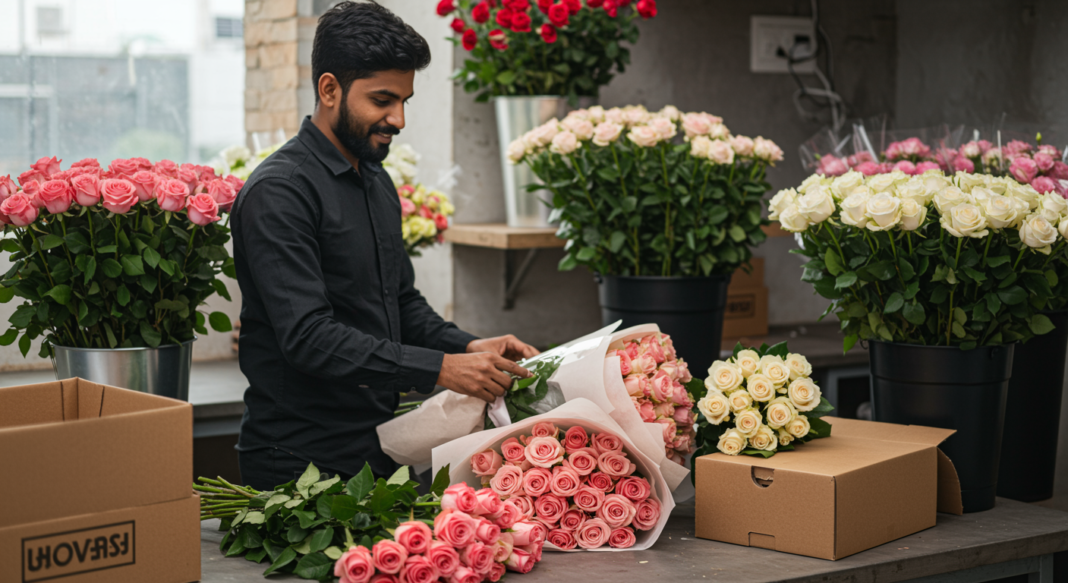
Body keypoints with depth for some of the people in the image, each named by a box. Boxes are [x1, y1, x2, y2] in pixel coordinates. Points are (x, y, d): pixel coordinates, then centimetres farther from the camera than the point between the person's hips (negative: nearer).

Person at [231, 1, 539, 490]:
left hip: (378, 450, 8)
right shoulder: (278, 192, -15)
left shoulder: (378, 183, 14)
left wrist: (467, 347, 3)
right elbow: (308, 337, -24)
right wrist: (441, 370, -27)